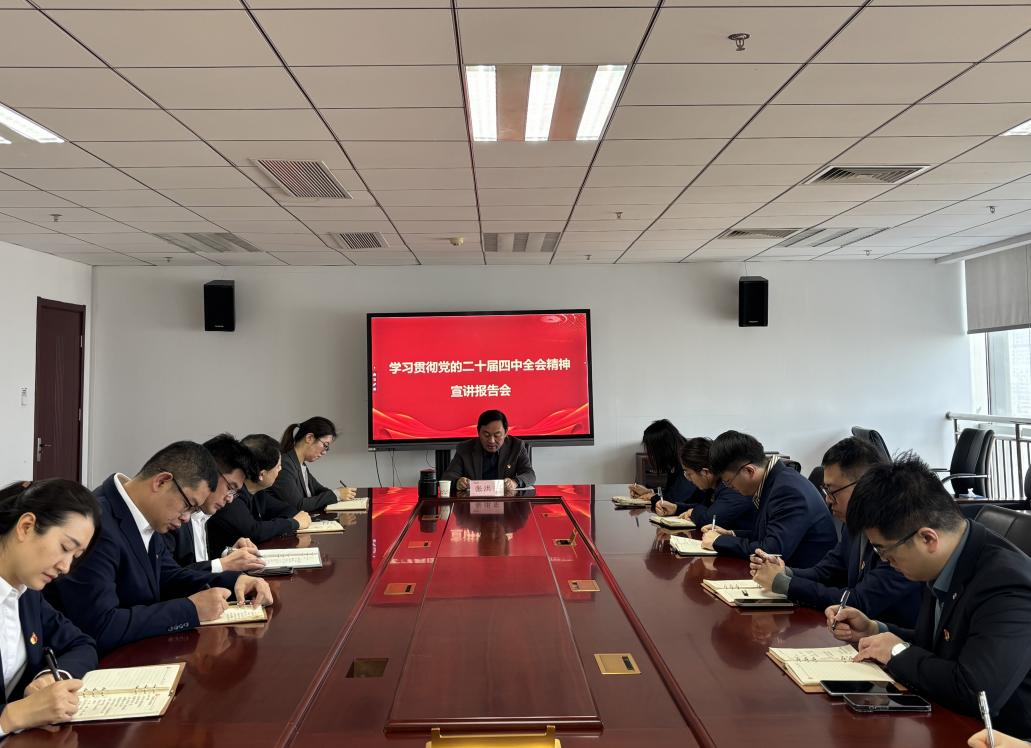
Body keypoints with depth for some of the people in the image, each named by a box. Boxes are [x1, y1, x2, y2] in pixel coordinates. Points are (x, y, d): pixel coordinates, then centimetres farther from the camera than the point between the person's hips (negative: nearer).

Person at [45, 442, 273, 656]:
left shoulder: (142, 516, 0)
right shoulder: (96, 525, -25)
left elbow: (168, 577, 13)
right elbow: (98, 628, -30)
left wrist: (233, 581, -3)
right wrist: (191, 609, -23)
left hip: (134, 651, 7)